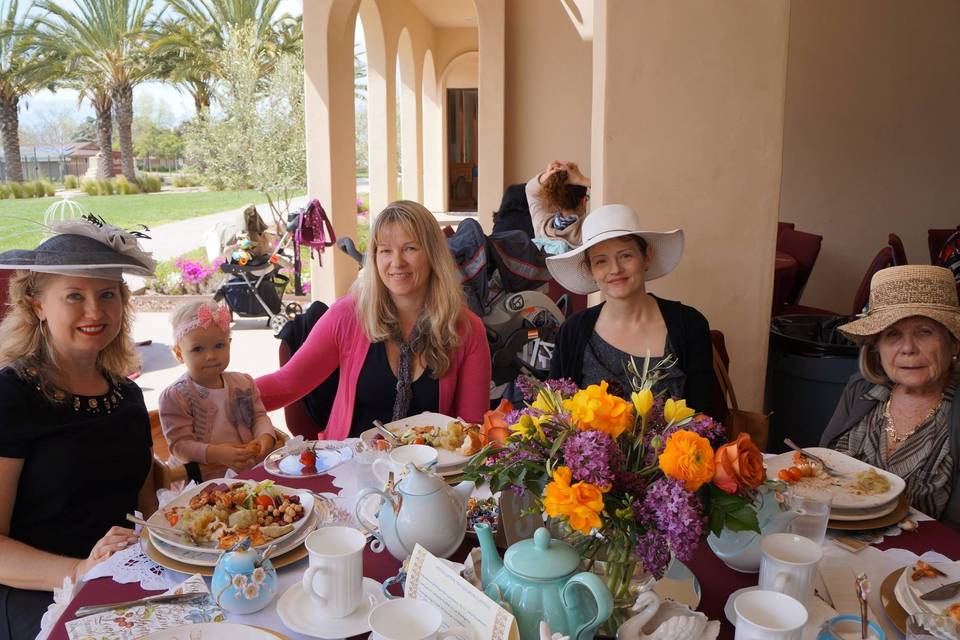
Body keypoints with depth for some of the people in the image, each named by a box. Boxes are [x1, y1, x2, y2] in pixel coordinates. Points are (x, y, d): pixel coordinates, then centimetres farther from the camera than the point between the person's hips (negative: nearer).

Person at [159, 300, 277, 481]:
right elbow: (179, 445, -7)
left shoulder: (243, 383, 12)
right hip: (206, 478, -5)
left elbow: (259, 416, 16)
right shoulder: (174, 396, -3)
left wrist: (265, 436, -9)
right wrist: (215, 453, -24)